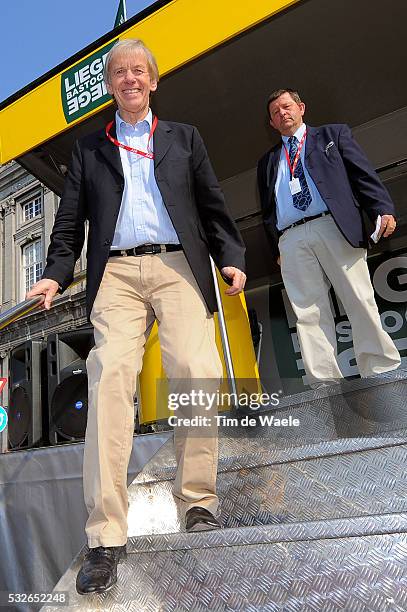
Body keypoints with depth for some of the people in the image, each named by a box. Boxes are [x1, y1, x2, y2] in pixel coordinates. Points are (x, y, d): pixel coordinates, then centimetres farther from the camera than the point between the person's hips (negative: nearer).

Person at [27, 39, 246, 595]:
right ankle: (106, 536, -14)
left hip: (178, 265, 0)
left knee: (197, 371, -20)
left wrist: (231, 258, 1)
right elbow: (70, 220, 17)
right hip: (116, 272, 0)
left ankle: (198, 498, 0)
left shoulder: (184, 138, 24)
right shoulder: (89, 148, 24)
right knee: (110, 377, -18)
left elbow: (213, 207, 17)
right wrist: (55, 275, 1)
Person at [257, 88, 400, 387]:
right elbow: (268, 211, 23)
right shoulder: (268, 162, 28)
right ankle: (326, 385, -6)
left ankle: (383, 371, 0)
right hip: (291, 241, 3)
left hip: (335, 227, -2)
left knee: (360, 301, -7)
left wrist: (383, 209, -7)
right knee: (309, 314, -6)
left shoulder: (333, 134, 21)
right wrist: (276, 248, 10)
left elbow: (363, 173, 8)